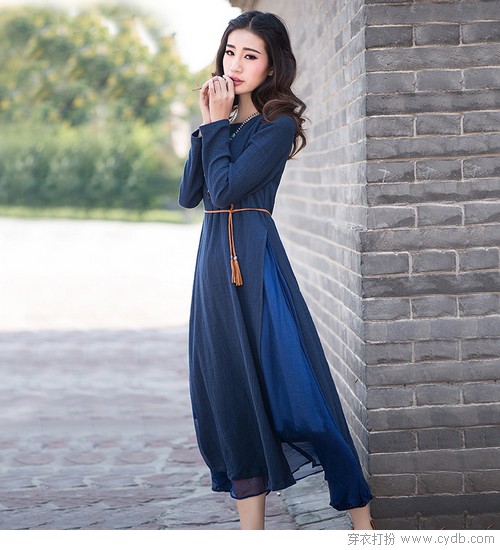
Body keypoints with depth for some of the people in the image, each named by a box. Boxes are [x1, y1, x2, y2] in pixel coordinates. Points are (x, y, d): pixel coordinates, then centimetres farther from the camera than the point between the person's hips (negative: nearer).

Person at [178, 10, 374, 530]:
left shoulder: (277, 125, -7)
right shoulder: (223, 122, 14)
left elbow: (225, 188, -17)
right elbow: (189, 196, 5)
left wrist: (218, 124, -7)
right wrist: (208, 125, -1)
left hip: (256, 262, -7)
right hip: (216, 262, 7)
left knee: (290, 386, -7)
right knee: (231, 393, 7)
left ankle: (360, 517, 1)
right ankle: (251, 529, 14)